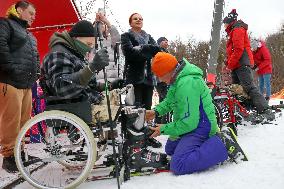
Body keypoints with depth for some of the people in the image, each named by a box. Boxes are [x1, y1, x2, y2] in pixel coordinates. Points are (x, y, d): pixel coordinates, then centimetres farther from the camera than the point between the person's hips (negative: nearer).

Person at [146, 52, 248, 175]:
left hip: (200, 127, -11)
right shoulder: (178, 79, 3)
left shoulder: (186, 84, -29)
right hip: (192, 122, 11)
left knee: (178, 165, -25)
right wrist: (156, 111, 0)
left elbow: (189, 123, -29)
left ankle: (223, 144, -15)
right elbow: (169, 101, 19)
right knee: (170, 149, 28)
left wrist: (164, 129, -17)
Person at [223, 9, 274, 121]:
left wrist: (230, 64, -15)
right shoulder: (233, 31, 27)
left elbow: (239, 49, -18)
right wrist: (228, 63, 15)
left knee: (249, 87, -18)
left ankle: (266, 111, -24)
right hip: (238, 65, 11)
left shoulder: (237, 29, -6)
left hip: (242, 64, -11)